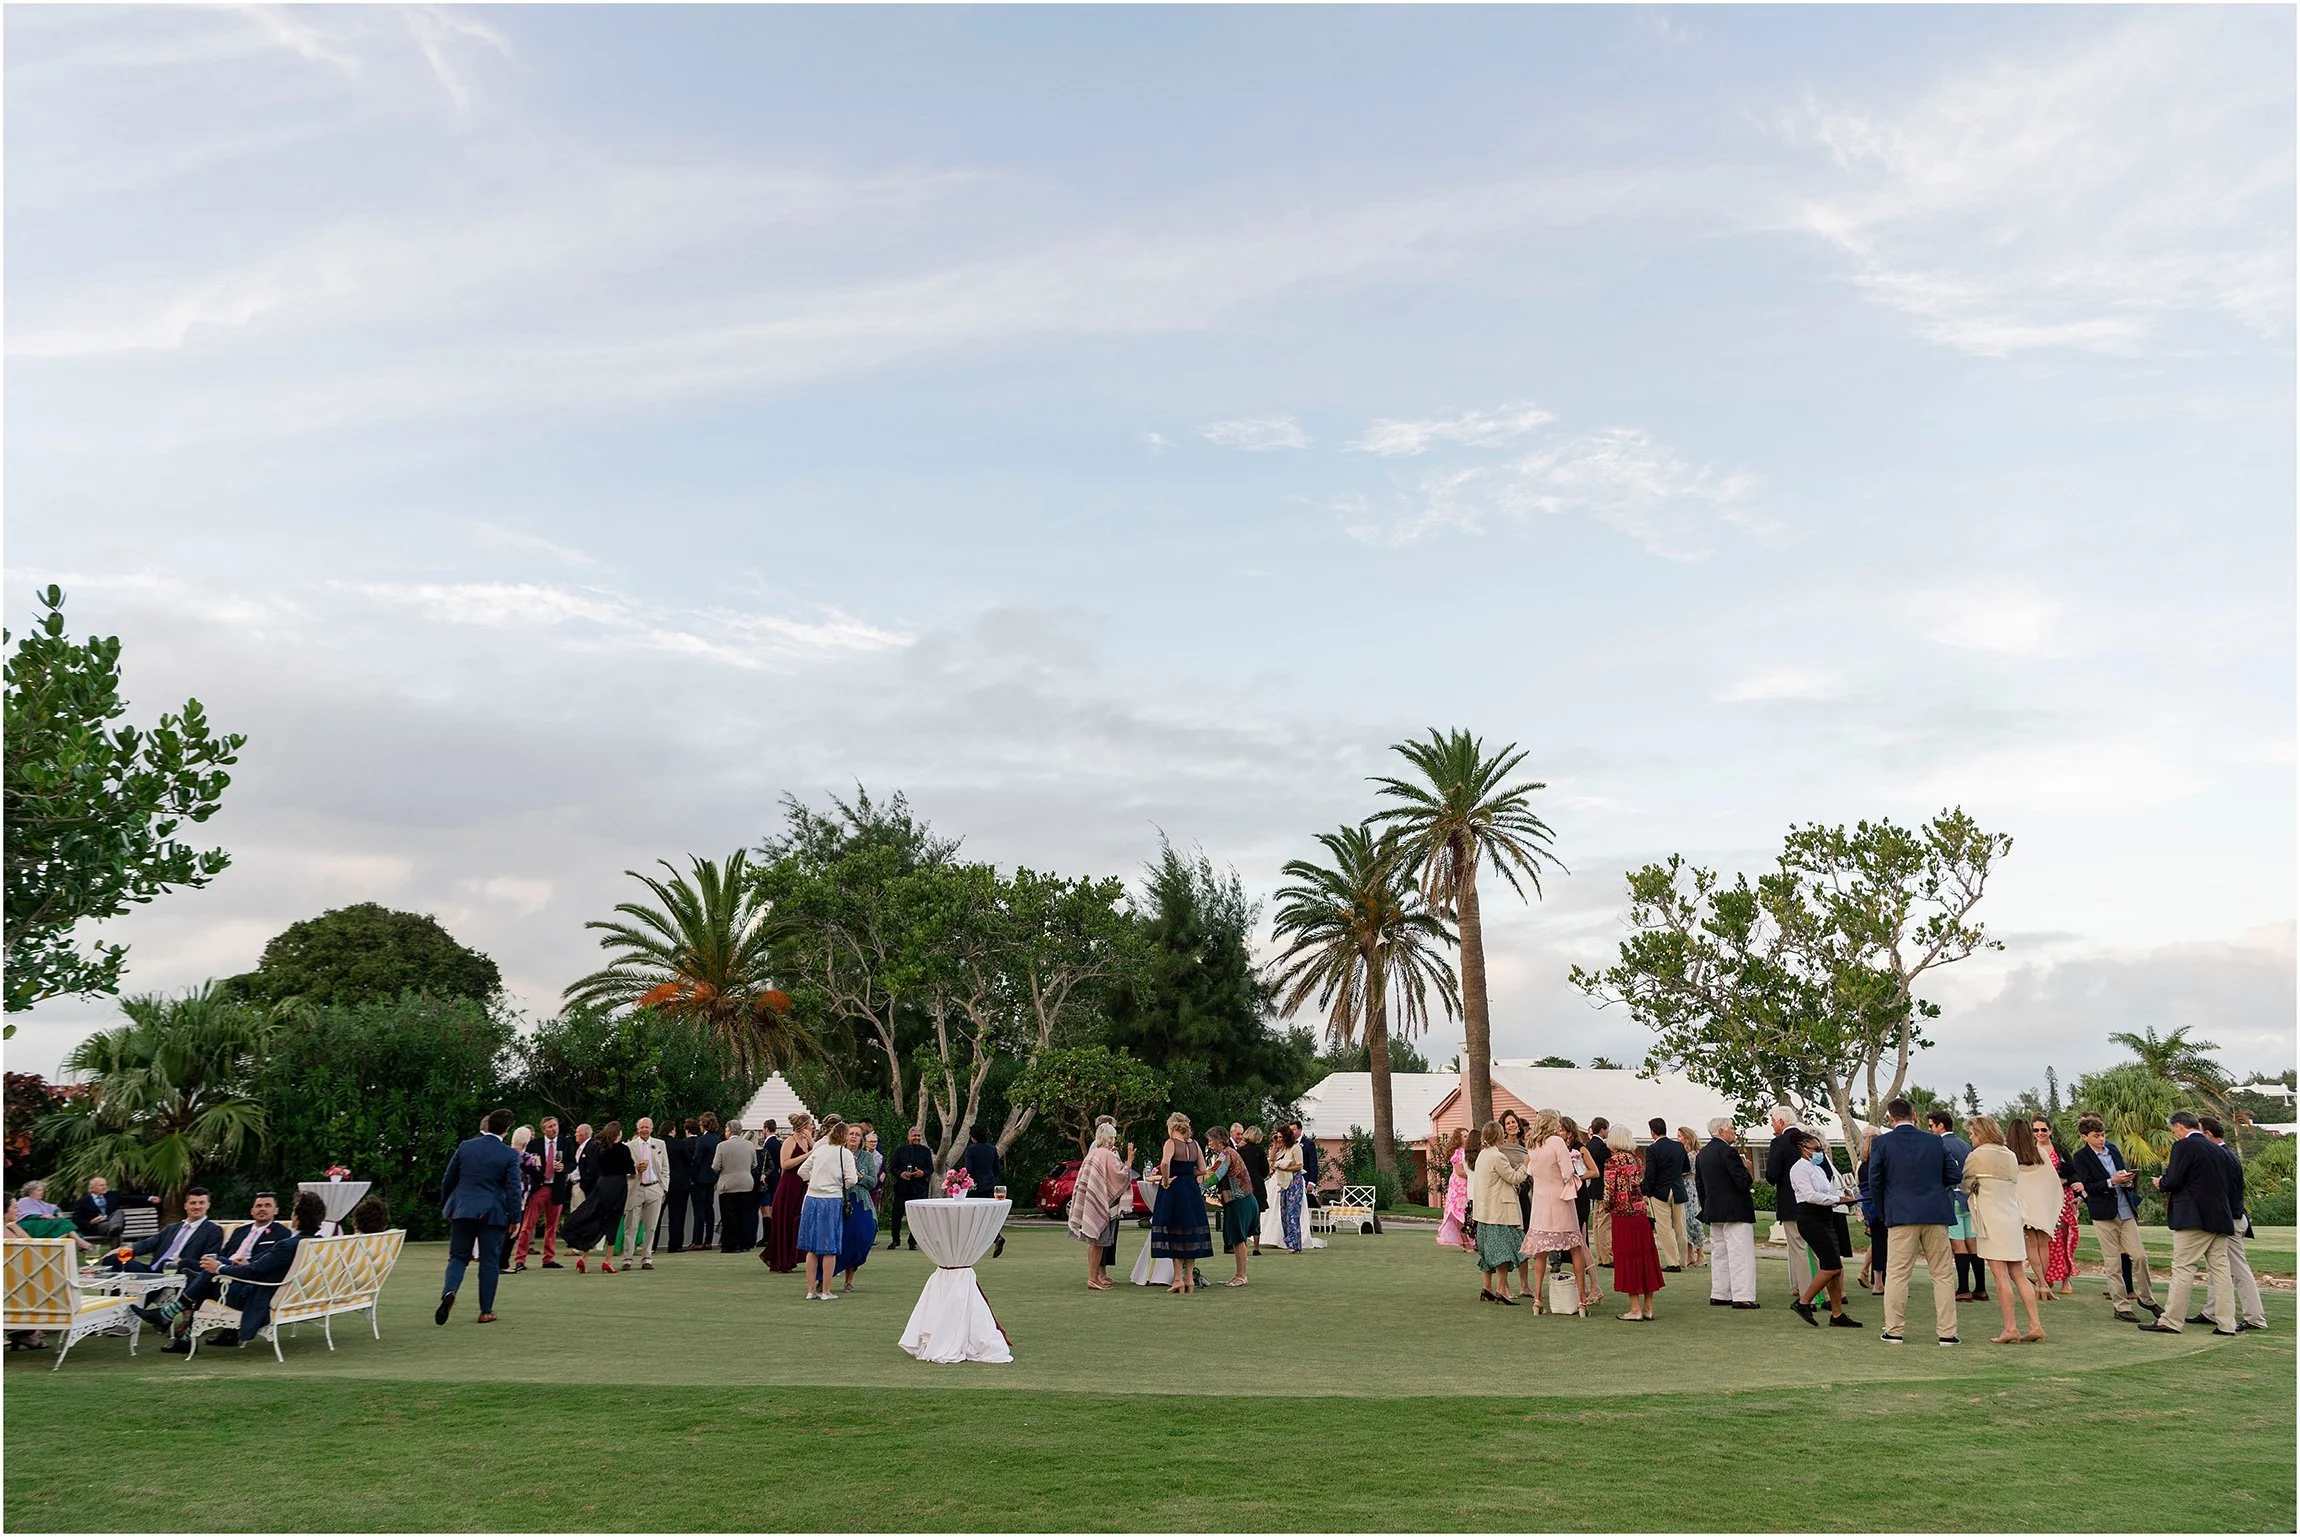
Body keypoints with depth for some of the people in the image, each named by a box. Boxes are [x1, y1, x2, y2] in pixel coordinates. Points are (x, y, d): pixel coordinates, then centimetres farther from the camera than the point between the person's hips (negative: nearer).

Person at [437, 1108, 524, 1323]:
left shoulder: (465, 1147, 2)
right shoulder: (510, 1155, -8)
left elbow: (447, 1180, 9)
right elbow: (513, 1189, -8)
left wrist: (445, 1207, 23)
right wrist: (514, 1218, 0)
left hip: (462, 1210, 2)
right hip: (492, 1214, -2)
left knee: (458, 1257, 12)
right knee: (489, 1262, 6)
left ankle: (449, 1291, -16)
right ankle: (486, 1311, 10)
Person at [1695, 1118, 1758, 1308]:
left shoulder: (1702, 1154, 12)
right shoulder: (1728, 1152, -16)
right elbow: (1743, 1182, -21)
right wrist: (1747, 1169, -2)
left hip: (1713, 1212, 8)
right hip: (1735, 1211, -8)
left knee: (1719, 1254, 13)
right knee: (1740, 1254, -5)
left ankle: (1719, 1295, 16)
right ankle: (1742, 1296, -7)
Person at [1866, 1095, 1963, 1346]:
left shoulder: (1881, 1143, -3)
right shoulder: (1935, 1141, 4)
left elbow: (1874, 1180, -2)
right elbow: (1955, 1175, 6)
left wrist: (1884, 1211, 13)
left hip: (1901, 1215, -2)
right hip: (1936, 1213, 2)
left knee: (1897, 1274, 3)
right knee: (1943, 1274, 10)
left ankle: (1894, 1330, 5)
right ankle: (1947, 1332, 10)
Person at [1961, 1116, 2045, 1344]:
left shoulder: (1978, 1155, -7)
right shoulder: (2011, 1156, 13)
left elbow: (1965, 1184, 4)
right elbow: (2016, 1187, 16)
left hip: (1991, 1221, -7)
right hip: (2013, 1221, 7)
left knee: (2001, 1276, -5)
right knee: (2019, 1275, 9)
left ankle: (2010, 1328, -5)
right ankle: (2035, 1325, 6)